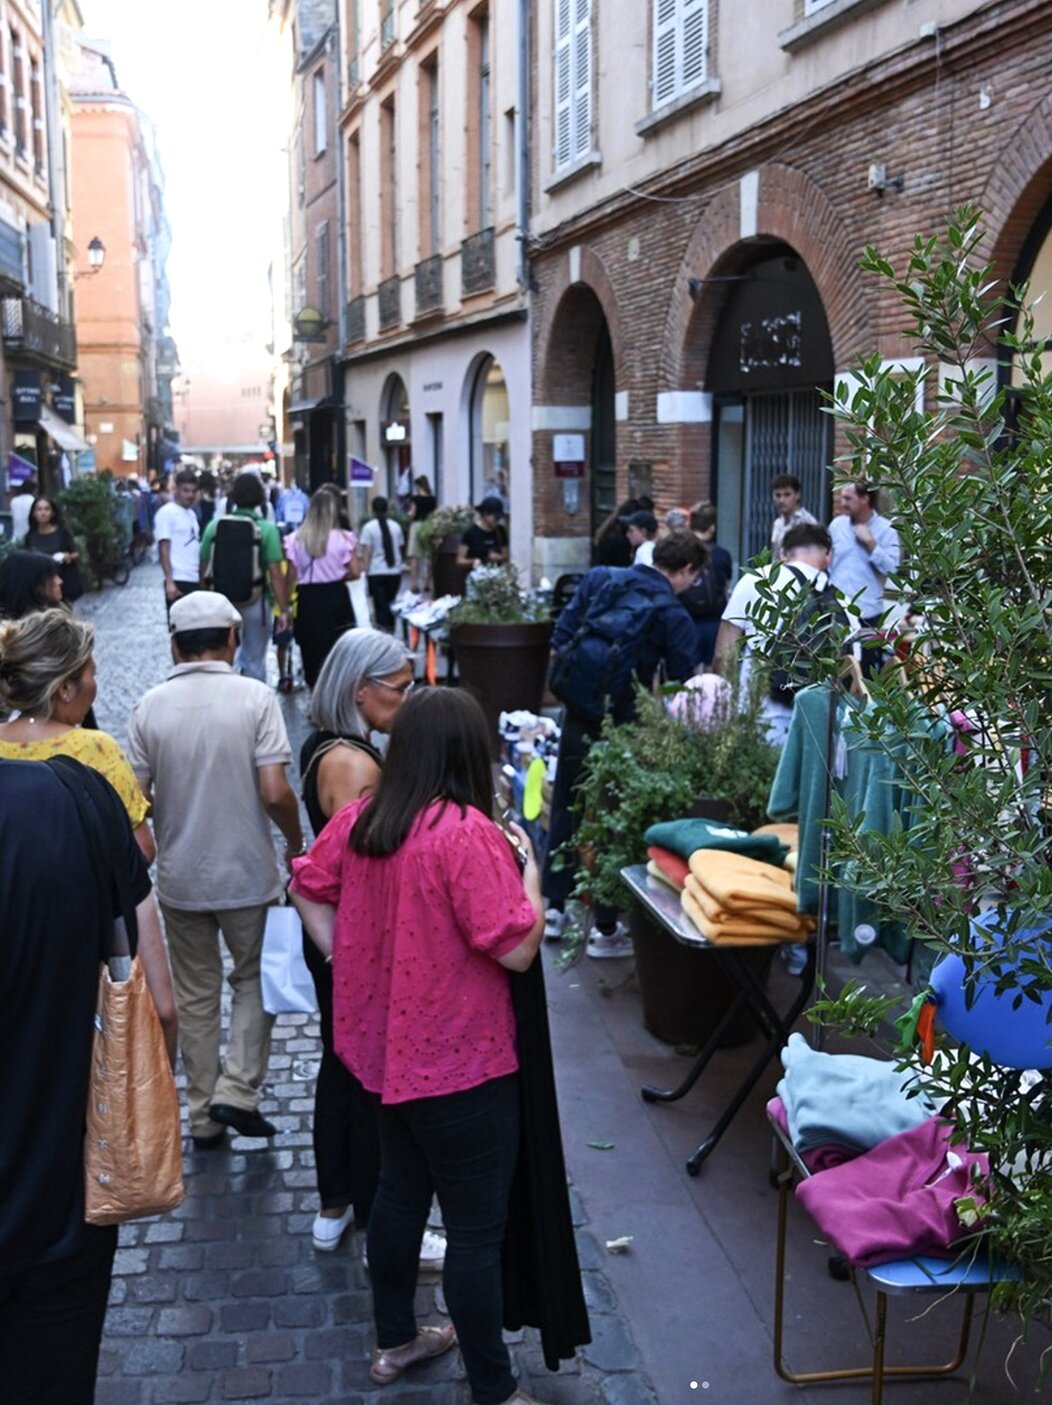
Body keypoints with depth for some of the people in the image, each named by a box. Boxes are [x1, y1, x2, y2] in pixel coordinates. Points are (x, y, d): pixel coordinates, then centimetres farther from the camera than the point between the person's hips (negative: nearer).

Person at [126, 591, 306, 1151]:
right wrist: (296, 840, 1)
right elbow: (274, 792, -17)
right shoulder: (255, 697, -12)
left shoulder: (150, 706, -5)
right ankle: (237, 1092, 8)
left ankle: (204, 1114, 24)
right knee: (255, 980, 18)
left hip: (178, 876, 2)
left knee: (196, 994, 15)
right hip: (246, 872, -2)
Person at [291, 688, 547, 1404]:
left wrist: (343, 956, 11)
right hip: (460, 1062, -8)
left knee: (402, 1191, 25)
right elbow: (517, 948, -23)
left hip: (385, 1045, 8)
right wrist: (529, 868, -9)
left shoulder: (360, 818, -3)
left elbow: (307, 887, 12)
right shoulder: (468, 834, -25)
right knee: (476, 1230, 6)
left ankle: (396, 1341, 43)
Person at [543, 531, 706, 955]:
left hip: (578, 712, 4)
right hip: (623, 724, -4)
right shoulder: (674, 617, -10)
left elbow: (562, 634, 3)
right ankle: (606, 929, 15)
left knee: (566, 807, 17)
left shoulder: (600, 579, 3)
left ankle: (554, 908, 27)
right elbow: (680, 687, -7)